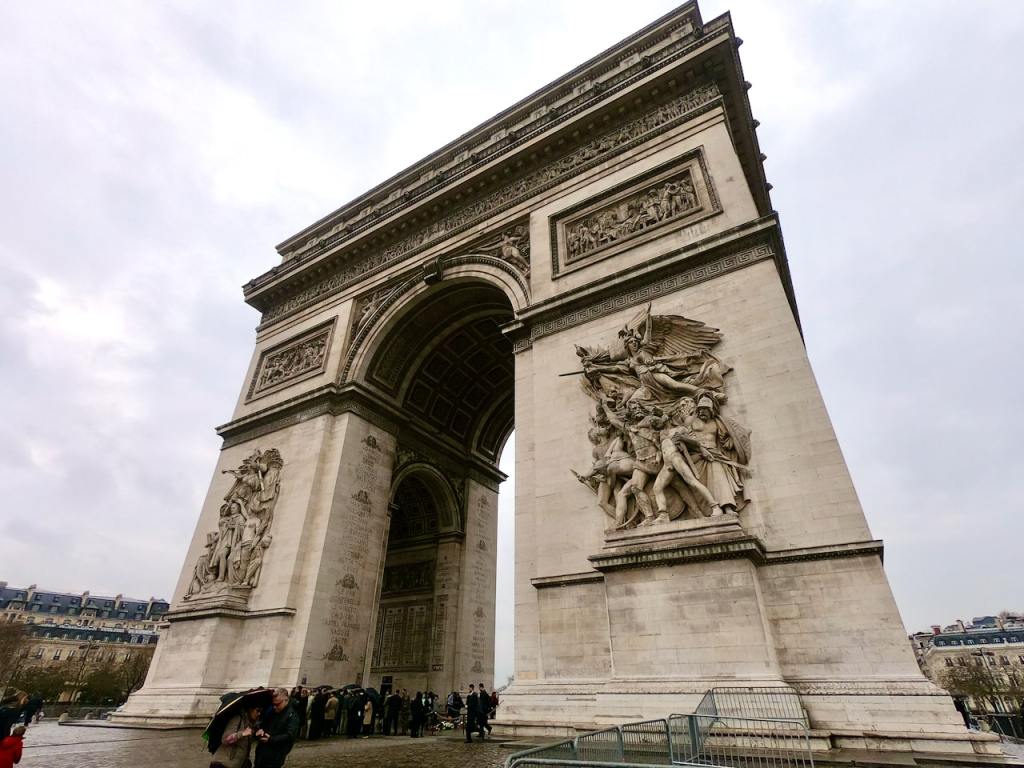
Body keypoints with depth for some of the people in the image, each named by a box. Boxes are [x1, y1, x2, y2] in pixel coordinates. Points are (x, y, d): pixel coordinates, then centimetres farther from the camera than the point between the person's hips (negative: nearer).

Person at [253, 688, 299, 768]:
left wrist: (271, 739, -28)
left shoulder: (292, 716, -15)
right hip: (261, 752, 7)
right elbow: (262, 723, 17)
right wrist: (259, 729, -6)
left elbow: (290, 735, -22)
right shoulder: (271, 710, 6)